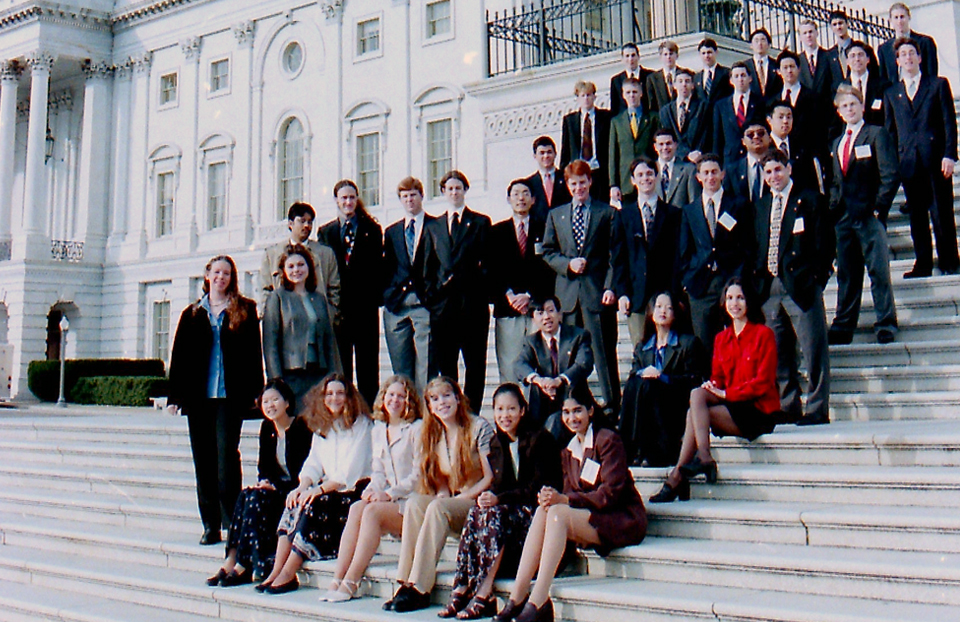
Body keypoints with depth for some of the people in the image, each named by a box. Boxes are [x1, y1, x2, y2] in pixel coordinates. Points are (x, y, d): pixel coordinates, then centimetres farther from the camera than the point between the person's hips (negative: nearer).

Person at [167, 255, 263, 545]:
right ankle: (210, 526, 10)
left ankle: (231, 520, -3)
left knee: (227, 455, -9)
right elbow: (179, 356, 10)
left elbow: (253, 353, 3)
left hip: (230, 397, -3)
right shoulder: (192, 314, 13)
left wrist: (255, 392, -4)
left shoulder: (245, 311, 7)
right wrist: (175, 396, 3)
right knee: (203, 461, 4)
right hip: (198, 396, 3)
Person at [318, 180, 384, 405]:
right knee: (339, 364, 3)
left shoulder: (372, 229, 10)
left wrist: (377, 296, -8)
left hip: (365, 304, -1)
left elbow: (378, 266, 3)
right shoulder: (325, 232, 14)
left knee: (368, 363, 1)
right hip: (337, 305, 1)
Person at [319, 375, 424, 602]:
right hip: (388, 500, 5)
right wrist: (372, 489, -5)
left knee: (372, 511, -30)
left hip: (411, 500, -5)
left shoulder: (417, 428, -2)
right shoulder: (378, 430, 19)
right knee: (356, 508, -24)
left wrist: (389, 494, -15)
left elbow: (419, 474, -9)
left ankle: (350, 584, -31)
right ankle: (337, 580, -29)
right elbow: (378, 471, 17)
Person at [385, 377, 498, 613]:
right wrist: (441, 495, -5)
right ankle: (406, 583, -29)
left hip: (478, 503, -5)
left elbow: (492, 478, -10)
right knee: (414, 503, -24)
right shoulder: (433, 436, 12)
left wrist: (461, 497, -16)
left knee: (437, 508, -32)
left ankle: (419, 590, -32)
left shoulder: (480, 428, -6)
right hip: (449, 502, 5)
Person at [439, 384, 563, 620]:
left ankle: (484, 593, -33)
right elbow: (505, 485, 11)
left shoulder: (541, 439, -8)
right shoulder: (500, 442, 13)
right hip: (511, 510, 6)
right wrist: (488, 496, -12)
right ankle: (462, 588, -29)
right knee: (477, 512, -23)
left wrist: (500, 498, -24)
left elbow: (538, 488, -15)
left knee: (495, 514, -31)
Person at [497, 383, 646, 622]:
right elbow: (570, 494, 8)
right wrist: (552, 497, -16)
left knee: (557, 513, -30)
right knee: (543, 510, -21)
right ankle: (517, 597, -29)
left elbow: (611, 492, -16)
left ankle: (538, 602, -37)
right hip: (588, 519, 6)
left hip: (622, 520, -6)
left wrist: (565, 500, -26)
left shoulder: (608, 440, -7)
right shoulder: (568, 450, 15)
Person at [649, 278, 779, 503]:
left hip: (759, 412, -6)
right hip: (731, 405, 6)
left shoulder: (763, 334, -4)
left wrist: (726, 393, -16)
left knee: (694, 413, -24)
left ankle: (677, 476, -26)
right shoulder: (722, 338, 15)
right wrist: (712, 387, -10)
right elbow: (717, 378, 14)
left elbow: (763, 382, -11)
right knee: (697, 394, -24)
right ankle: (703, 457, -30)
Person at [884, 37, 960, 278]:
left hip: (935, 159, -3)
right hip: (909, 162, 3)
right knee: (916, 215, 4)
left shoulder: (939, 85, 7)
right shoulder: (891, 93, 15)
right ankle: (923, 264, 10)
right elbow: (891, 130, 14)